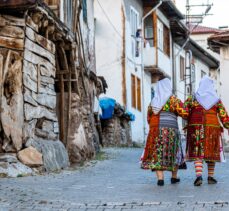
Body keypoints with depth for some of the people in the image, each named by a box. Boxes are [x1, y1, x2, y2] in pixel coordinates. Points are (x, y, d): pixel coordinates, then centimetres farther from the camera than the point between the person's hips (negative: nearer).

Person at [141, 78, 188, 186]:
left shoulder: (153, 102, 11)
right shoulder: (173, 100, -3)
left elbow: (149, 119, 14)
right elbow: (184, 113, -12)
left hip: (155, 131, 2)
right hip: (171, 131, -2)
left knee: (157, 154, 1)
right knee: (174, 153, 15)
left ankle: (160, 178, -12)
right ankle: (174, 177, 25)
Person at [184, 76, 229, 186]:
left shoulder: (193, 98, 4)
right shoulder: (216, 100, 5)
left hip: (196, 128, -1)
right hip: (212, 128, 1)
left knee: (197, 152, -2)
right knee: (211, 152, 10)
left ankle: (199, 175, -19)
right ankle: (210, 177, 15)